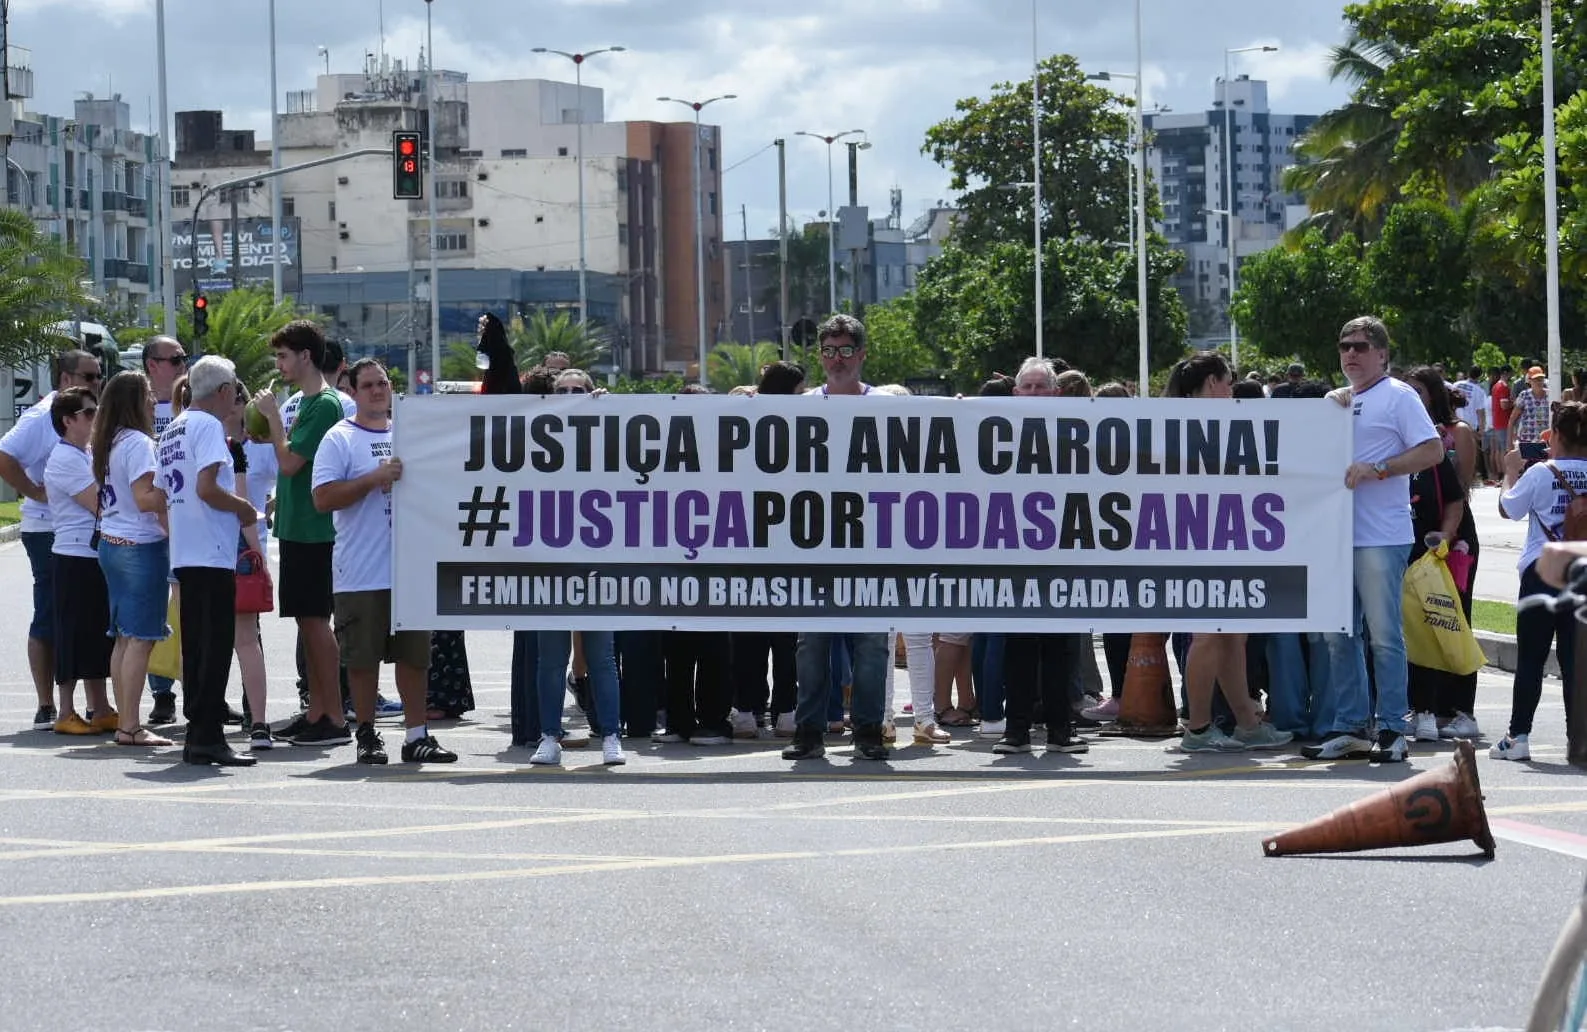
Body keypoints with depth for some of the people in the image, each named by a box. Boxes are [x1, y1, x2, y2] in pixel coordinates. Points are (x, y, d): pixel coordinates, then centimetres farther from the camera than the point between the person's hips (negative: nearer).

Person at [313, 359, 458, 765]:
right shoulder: (339, 439, -2)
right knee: (363, 657, 0)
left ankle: (417, 735, 12)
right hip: (360, 574, -5)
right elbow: (323, 498, -13)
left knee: (414, 654, 7)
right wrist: (375, 478, -18)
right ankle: (367, 736, 10)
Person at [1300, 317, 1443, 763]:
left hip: (1381, 537, -7)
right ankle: (1348, 728, 14)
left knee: (1384, 634, -6)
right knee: (1339, 636, 8)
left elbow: (1432, 451, -10)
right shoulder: (1335, 400, 19)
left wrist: (1375, 470, -17)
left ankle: (1393, 731, -1)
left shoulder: (1398, 396, -2)